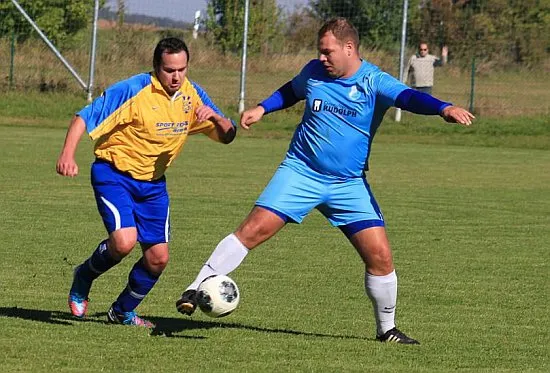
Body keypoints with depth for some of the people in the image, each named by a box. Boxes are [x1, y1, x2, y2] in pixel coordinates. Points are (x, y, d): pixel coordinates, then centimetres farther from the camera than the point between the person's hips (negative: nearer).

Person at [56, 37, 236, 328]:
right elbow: (84, 118, -19)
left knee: (158, 258, 2)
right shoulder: (133, 91, -19)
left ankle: (123, 311, 28)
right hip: (114, 174, -6)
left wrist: (215, 117, -21)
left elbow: (227, 136, 3)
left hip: (153, 183, 6)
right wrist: (67, 154, -35)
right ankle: (84, 277, 6)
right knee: (124, 241, -26)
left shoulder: (192, 95, -2)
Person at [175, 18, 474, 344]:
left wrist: (443, 108, -48)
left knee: (381, 256, -7)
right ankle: (196, 290, -7)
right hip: (300, 172, 1)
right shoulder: (315, 72, 0)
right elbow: (291, 90, 24)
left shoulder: (374, 82, -11)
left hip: (350, 185, -1)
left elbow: (408, 97, -30)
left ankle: (387, 329, 14)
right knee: (253, 230, -14)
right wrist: (262, 108, 12)